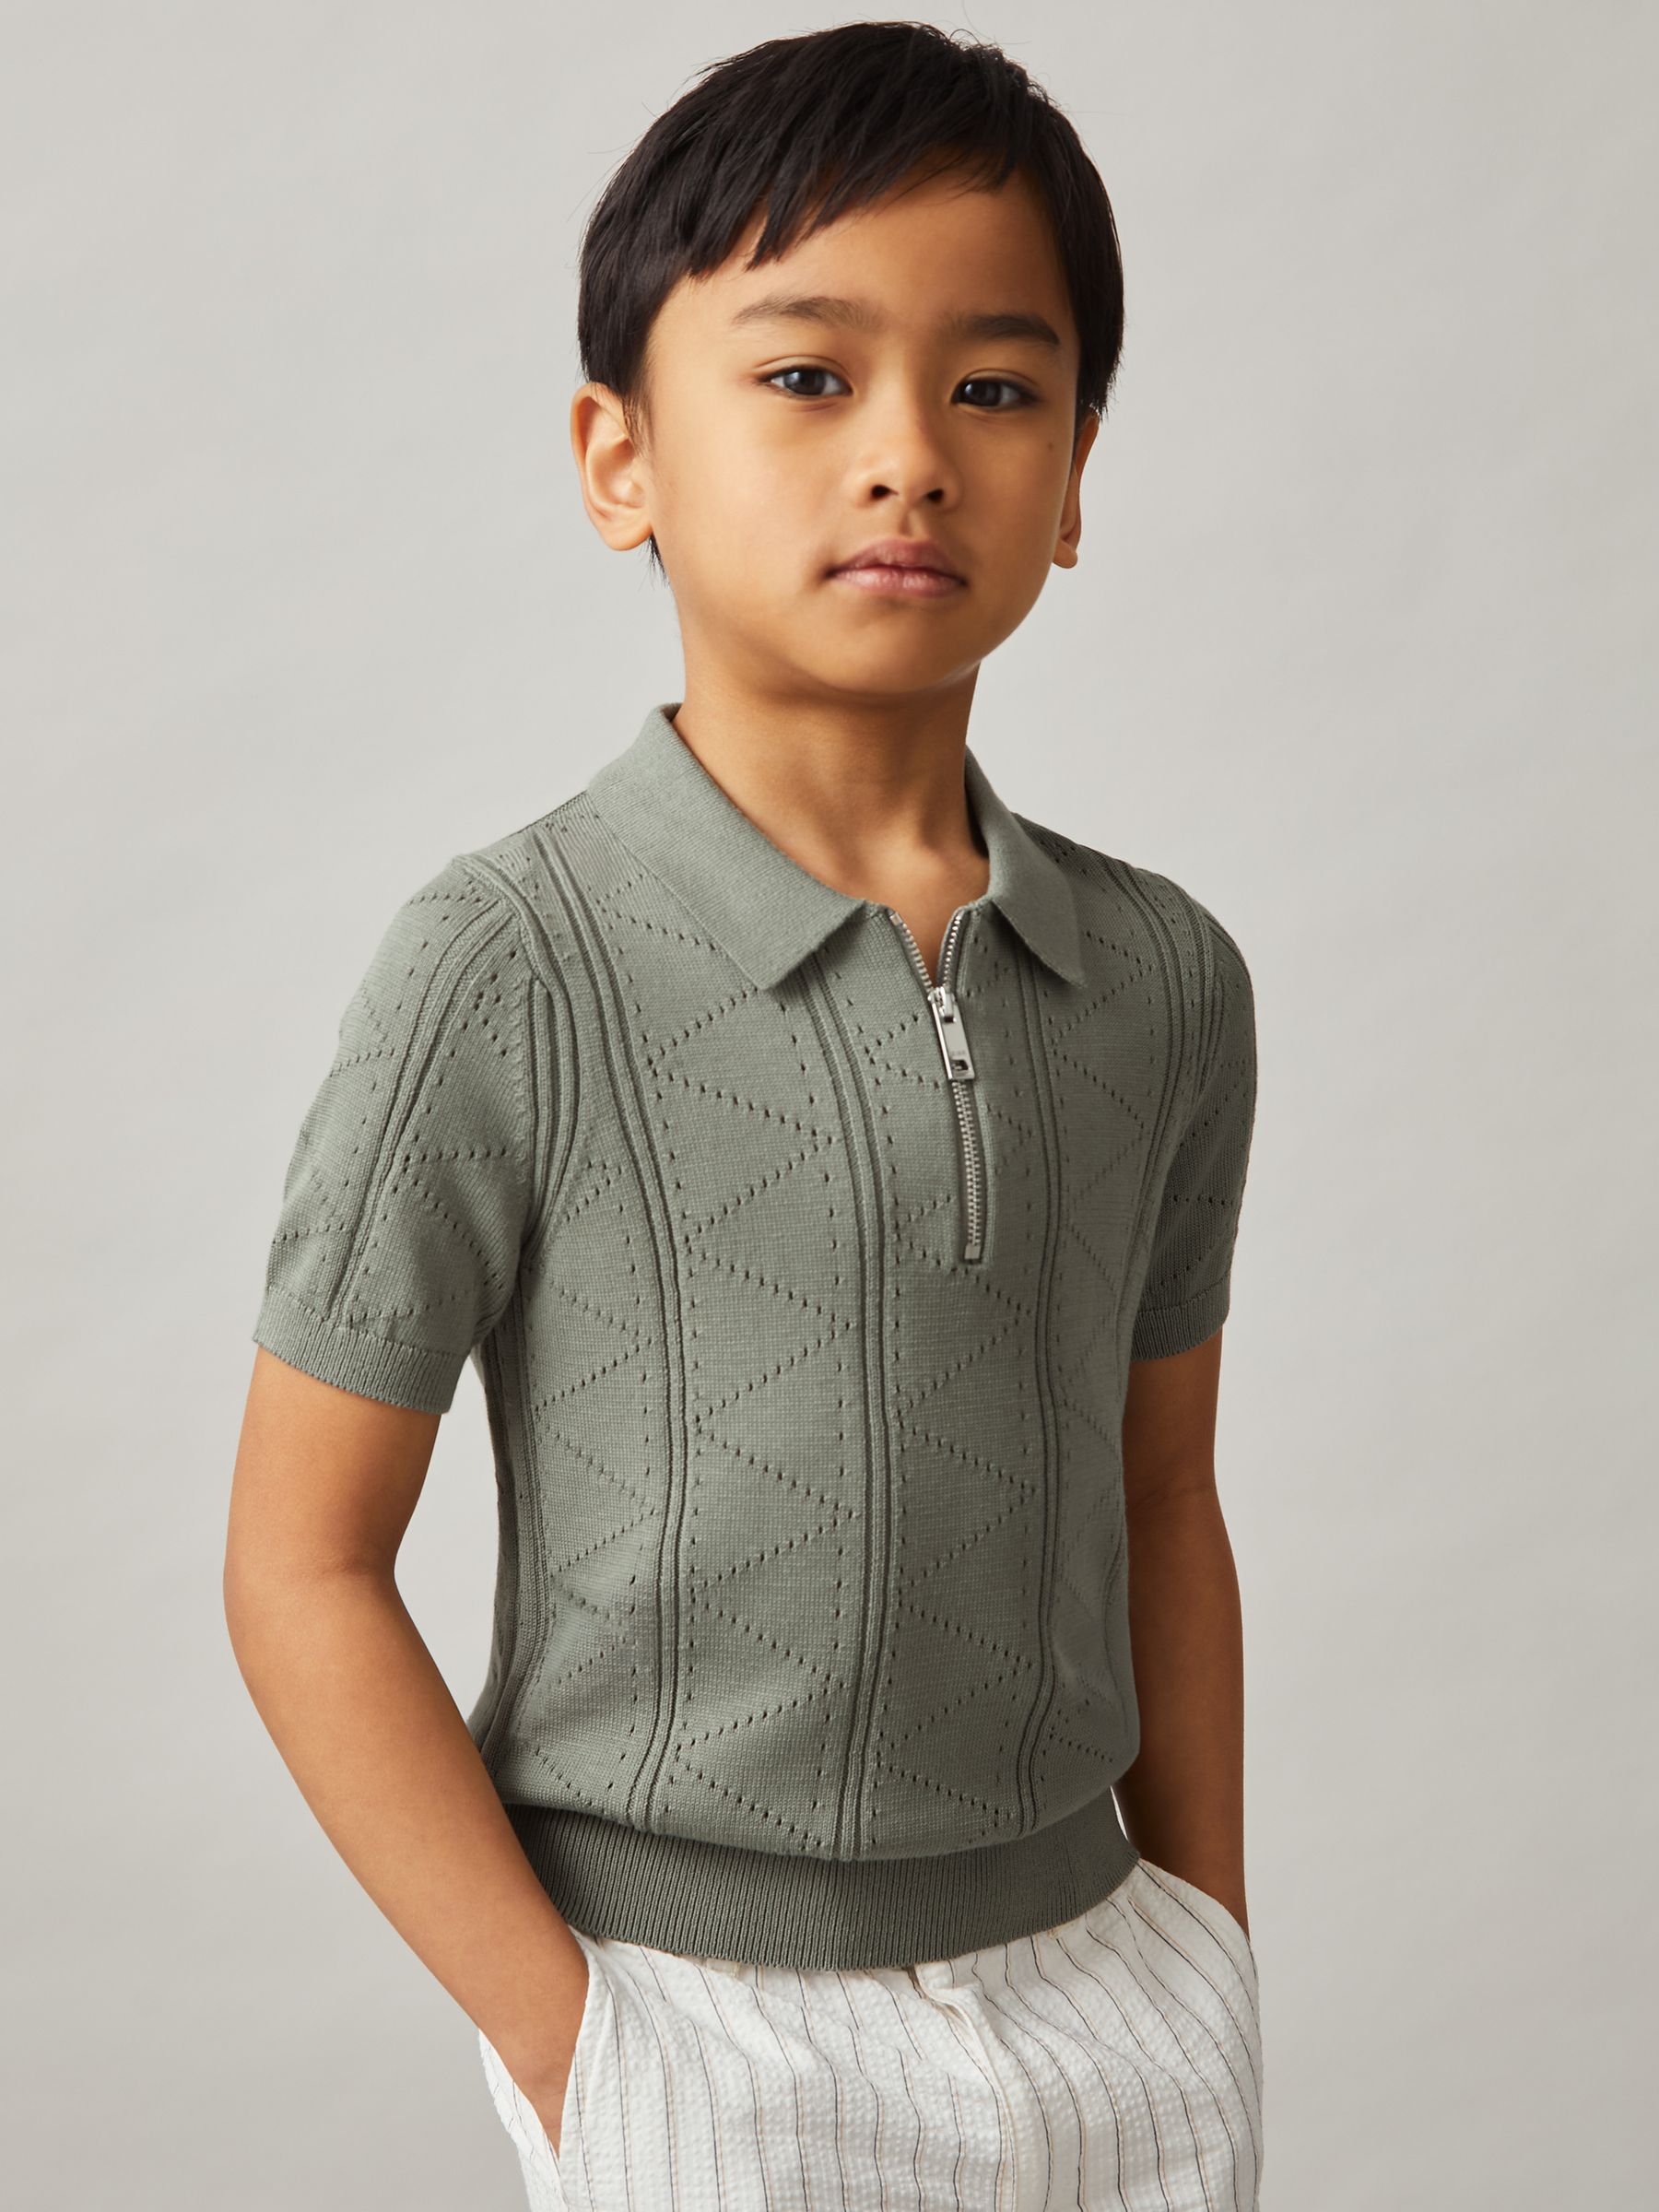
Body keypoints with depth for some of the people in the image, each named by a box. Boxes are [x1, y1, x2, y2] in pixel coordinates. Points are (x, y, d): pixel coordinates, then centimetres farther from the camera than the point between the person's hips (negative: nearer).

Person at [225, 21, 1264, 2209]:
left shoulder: (1166, 982, 0)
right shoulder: (510, 979, -14)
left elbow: (1166, 1511, 9)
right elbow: (303, 1569, -10)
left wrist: (1214, 1961, 9)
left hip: (1109, 1990, 4)